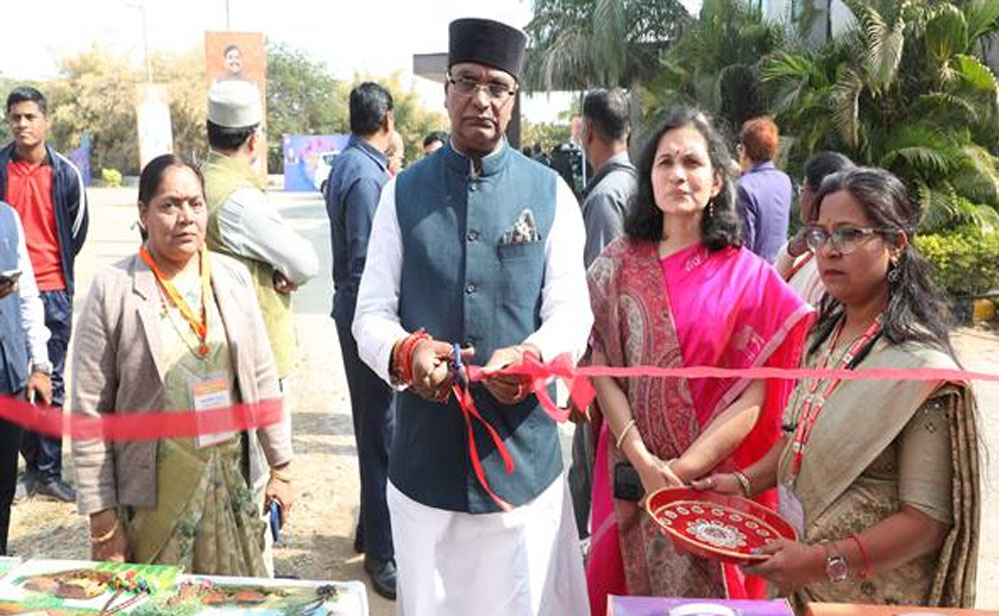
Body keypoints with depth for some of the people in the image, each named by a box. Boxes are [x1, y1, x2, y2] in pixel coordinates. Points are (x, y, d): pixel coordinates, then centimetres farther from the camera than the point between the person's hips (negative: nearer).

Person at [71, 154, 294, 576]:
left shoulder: (234, 276, 3)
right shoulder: (113, 290, -7)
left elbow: (262, 381, 8)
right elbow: (89, 411, -6)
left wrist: (280, 467, 9)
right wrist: (102, 517, -6)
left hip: (234, 484, 3)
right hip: (154, 497, -3)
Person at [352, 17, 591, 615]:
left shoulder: (551, 193, 1)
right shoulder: (403, 192, 3)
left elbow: (571, 312, -4)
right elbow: (371, 312, 0)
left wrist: (528, 358, -26)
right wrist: (405, 353, -22)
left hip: (523, 448, -1)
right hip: (425, 451, 1)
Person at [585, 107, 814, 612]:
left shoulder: (748, 276, -5)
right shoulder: (619, 263, -1)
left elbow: (752, 398, -9)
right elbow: (601, 368, -5)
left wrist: (683, 469, -15)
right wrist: (643, 461, -15)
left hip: (716, 474, -1)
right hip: (632, 470, 2)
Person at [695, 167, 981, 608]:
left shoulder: (921, 365, -21)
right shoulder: (824, 333, 0)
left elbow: (929, 520, -21)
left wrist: (824, 562, -26)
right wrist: (746, 481, -3)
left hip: (873, 594, -6)